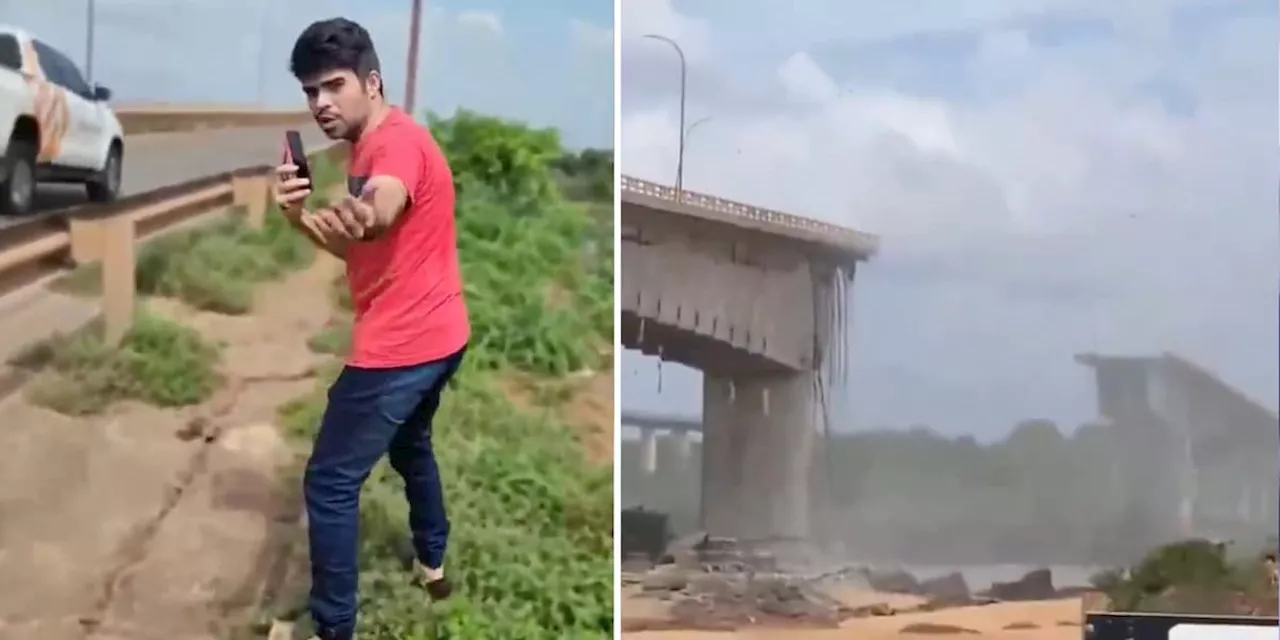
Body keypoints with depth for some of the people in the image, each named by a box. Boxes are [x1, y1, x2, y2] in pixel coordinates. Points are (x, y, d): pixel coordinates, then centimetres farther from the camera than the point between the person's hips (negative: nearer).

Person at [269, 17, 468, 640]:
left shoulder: (398, 141, -19)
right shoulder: (370, 146, 13)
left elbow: (382, 210, -43)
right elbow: (353, 246, 7)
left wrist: (359, 219, -68)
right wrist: (300, 214, -14)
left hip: (401, 347, -11)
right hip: (437, 338, 11)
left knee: (329, 485, -3)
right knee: (410, 446, 32)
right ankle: (433, 564, 49)